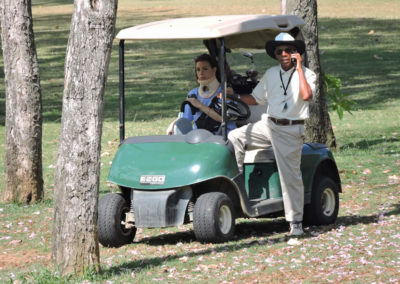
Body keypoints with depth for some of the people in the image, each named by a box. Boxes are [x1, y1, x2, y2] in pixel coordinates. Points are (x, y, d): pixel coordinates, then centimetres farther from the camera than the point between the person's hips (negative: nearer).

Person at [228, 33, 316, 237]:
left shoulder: (306, 74, -1)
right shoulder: (271, 74, 15)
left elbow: (306, 95, -21)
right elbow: (255, 99, 20)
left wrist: (298, 69, -16)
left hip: (291, 130, -5)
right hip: (269, 125, 5)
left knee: (290, 175, -8)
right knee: (233, 137, -11)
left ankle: (296, 222, -2)